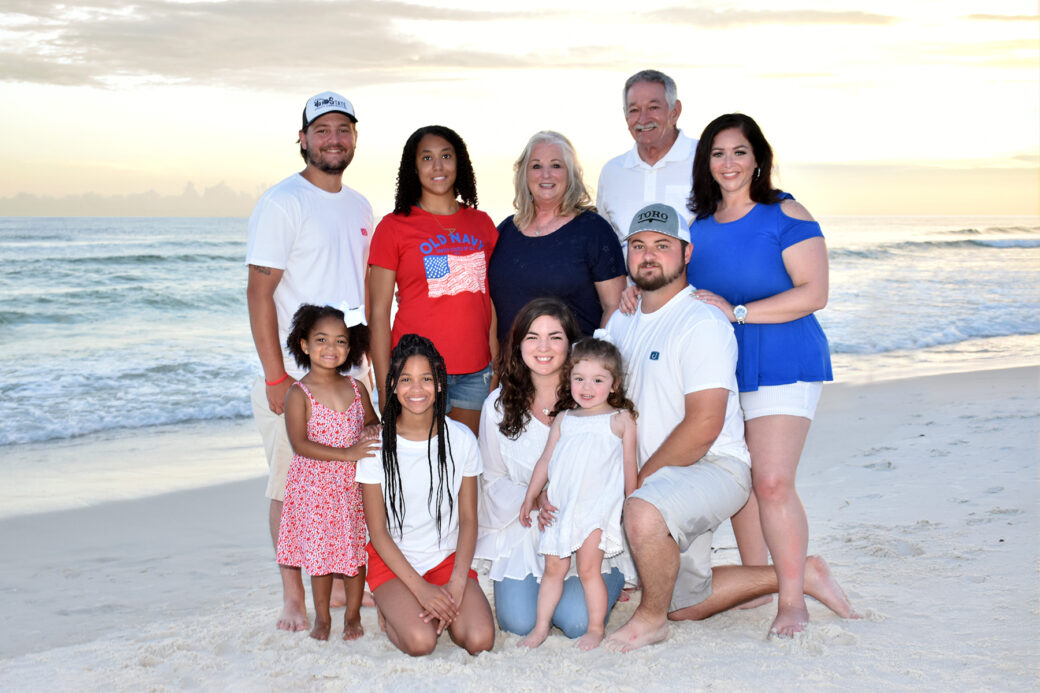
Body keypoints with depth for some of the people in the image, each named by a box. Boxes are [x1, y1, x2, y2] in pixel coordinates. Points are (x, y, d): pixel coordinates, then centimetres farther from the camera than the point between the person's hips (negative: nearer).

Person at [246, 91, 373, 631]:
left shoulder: (358, 207, 14)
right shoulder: (282, 202, -8)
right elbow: (259, 292, -12)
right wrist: (275, 376, -17)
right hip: (295, 378, -6)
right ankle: (293, 597, 11)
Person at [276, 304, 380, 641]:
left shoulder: (355, 389, 5)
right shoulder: (299, 394, -10)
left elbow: (373, 424, 21)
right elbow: (300, 443, -18)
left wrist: (376, 430, -5)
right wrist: (346, 454, -25)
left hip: (354, 485, 4)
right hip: (315, 485, -3)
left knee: (356, 549, 7)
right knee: (320, 551, 6)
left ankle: (353, 614, 24)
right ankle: (322, 617, 23)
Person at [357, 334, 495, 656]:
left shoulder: (461, 439, -3)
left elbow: (468, 519, 1)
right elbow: (378, 530, -6)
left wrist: (456, 584, -12)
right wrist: (420, 588, -16)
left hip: (447, 557, 2)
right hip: (393, 560, -2)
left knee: (480, 640, -22)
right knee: (420, 641, -27)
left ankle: (441, 608, 9)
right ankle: (392, 609, 7)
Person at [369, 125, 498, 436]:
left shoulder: (481, 223, 11)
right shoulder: (394, 226, 0)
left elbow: (492, 300, 14)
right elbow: (379, 313, -2)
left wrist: (497, 369, 7)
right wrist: (384, 389, -8)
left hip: (475, 372, 3)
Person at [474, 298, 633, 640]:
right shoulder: (498, 405, 1)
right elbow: (493, 480, 8)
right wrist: (535, 499, -13)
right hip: (523, 531, 2)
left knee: (578, 622, -21)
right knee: (517, 622, -17)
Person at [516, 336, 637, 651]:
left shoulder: (620, 419, 4)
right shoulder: (563, 419, 15)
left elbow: (629, 464, 4)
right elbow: (546, 460, 19)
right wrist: (530, 497, 19)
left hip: (598, 505, -4)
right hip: (560, 504, 4)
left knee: (588, 568, -7)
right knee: (554, 567, 8)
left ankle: (595, 628, 7)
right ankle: (541, 626, 17)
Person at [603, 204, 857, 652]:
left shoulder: (703, 323, -17)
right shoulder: (620, 320, 8)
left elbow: (703, 426, -23)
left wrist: (639, 481, -18)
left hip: (712, 468, -9)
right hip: (655, 479, 9)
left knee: (644, 513, -39)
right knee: (684, 604, 15)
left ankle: (651, 619, -13)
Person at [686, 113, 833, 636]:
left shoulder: (785, 215, -7)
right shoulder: (699, 224, 11)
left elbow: (813, 293, -14)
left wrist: (737, 312, -17)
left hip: (781, 364, -6)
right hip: (718, 367, 6)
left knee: (772, 482, -14)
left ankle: (792, 600, -4)